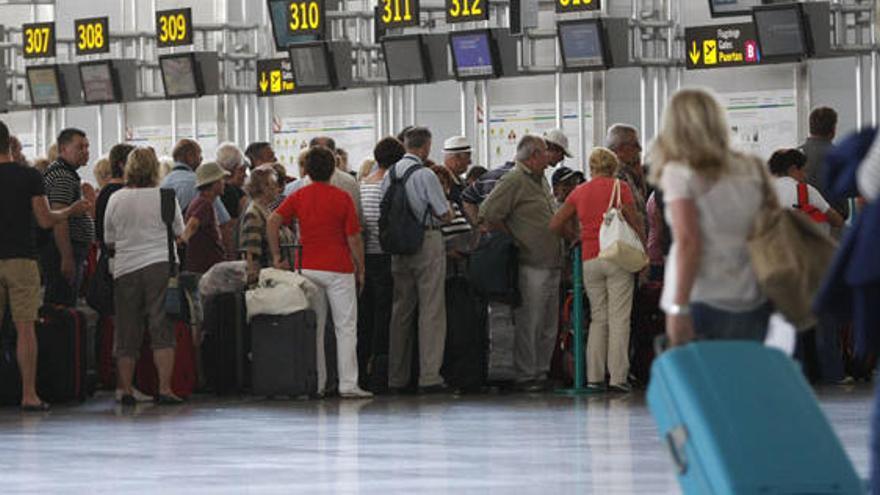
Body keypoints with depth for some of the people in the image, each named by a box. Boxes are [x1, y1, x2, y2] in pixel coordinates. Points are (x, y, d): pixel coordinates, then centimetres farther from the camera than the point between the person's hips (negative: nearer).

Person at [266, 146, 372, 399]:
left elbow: (273, 221, -8)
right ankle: (348, 384, -5)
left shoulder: (299, 196, 4)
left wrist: (276, 256, -1)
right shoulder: (342, 198, -4)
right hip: (339, 269, -3)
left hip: (308, 268, 3)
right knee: (346, 327, -1)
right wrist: (360, 270, 4)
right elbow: (354, 238, -6)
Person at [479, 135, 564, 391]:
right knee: (528, 323, -5)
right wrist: (512, 240, -9)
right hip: (531, 266, -9)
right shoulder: (514, 181, -10)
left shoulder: (541, 181, 18)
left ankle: (542, 372, 18)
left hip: (552, 263, 9)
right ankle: (526, 376, -2)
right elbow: (488, 213, -16)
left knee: (549, 325, 11)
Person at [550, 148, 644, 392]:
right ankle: (618, 377, -5)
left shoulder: (580, 192, 9)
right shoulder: (620, 187, -1)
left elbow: (555, 224, 7)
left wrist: (576, 237, 21)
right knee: (619, 319, -2)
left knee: (598, 318, 12)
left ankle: (594, 376, 8)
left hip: (589, 260, 4)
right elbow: (634, 221, -7)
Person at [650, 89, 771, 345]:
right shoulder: (752, 170, 10)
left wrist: (678, 308, -13)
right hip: (753, 303, 5)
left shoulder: (679, 173, -4)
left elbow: (688, 242, -11)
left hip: (702, 303, -5)